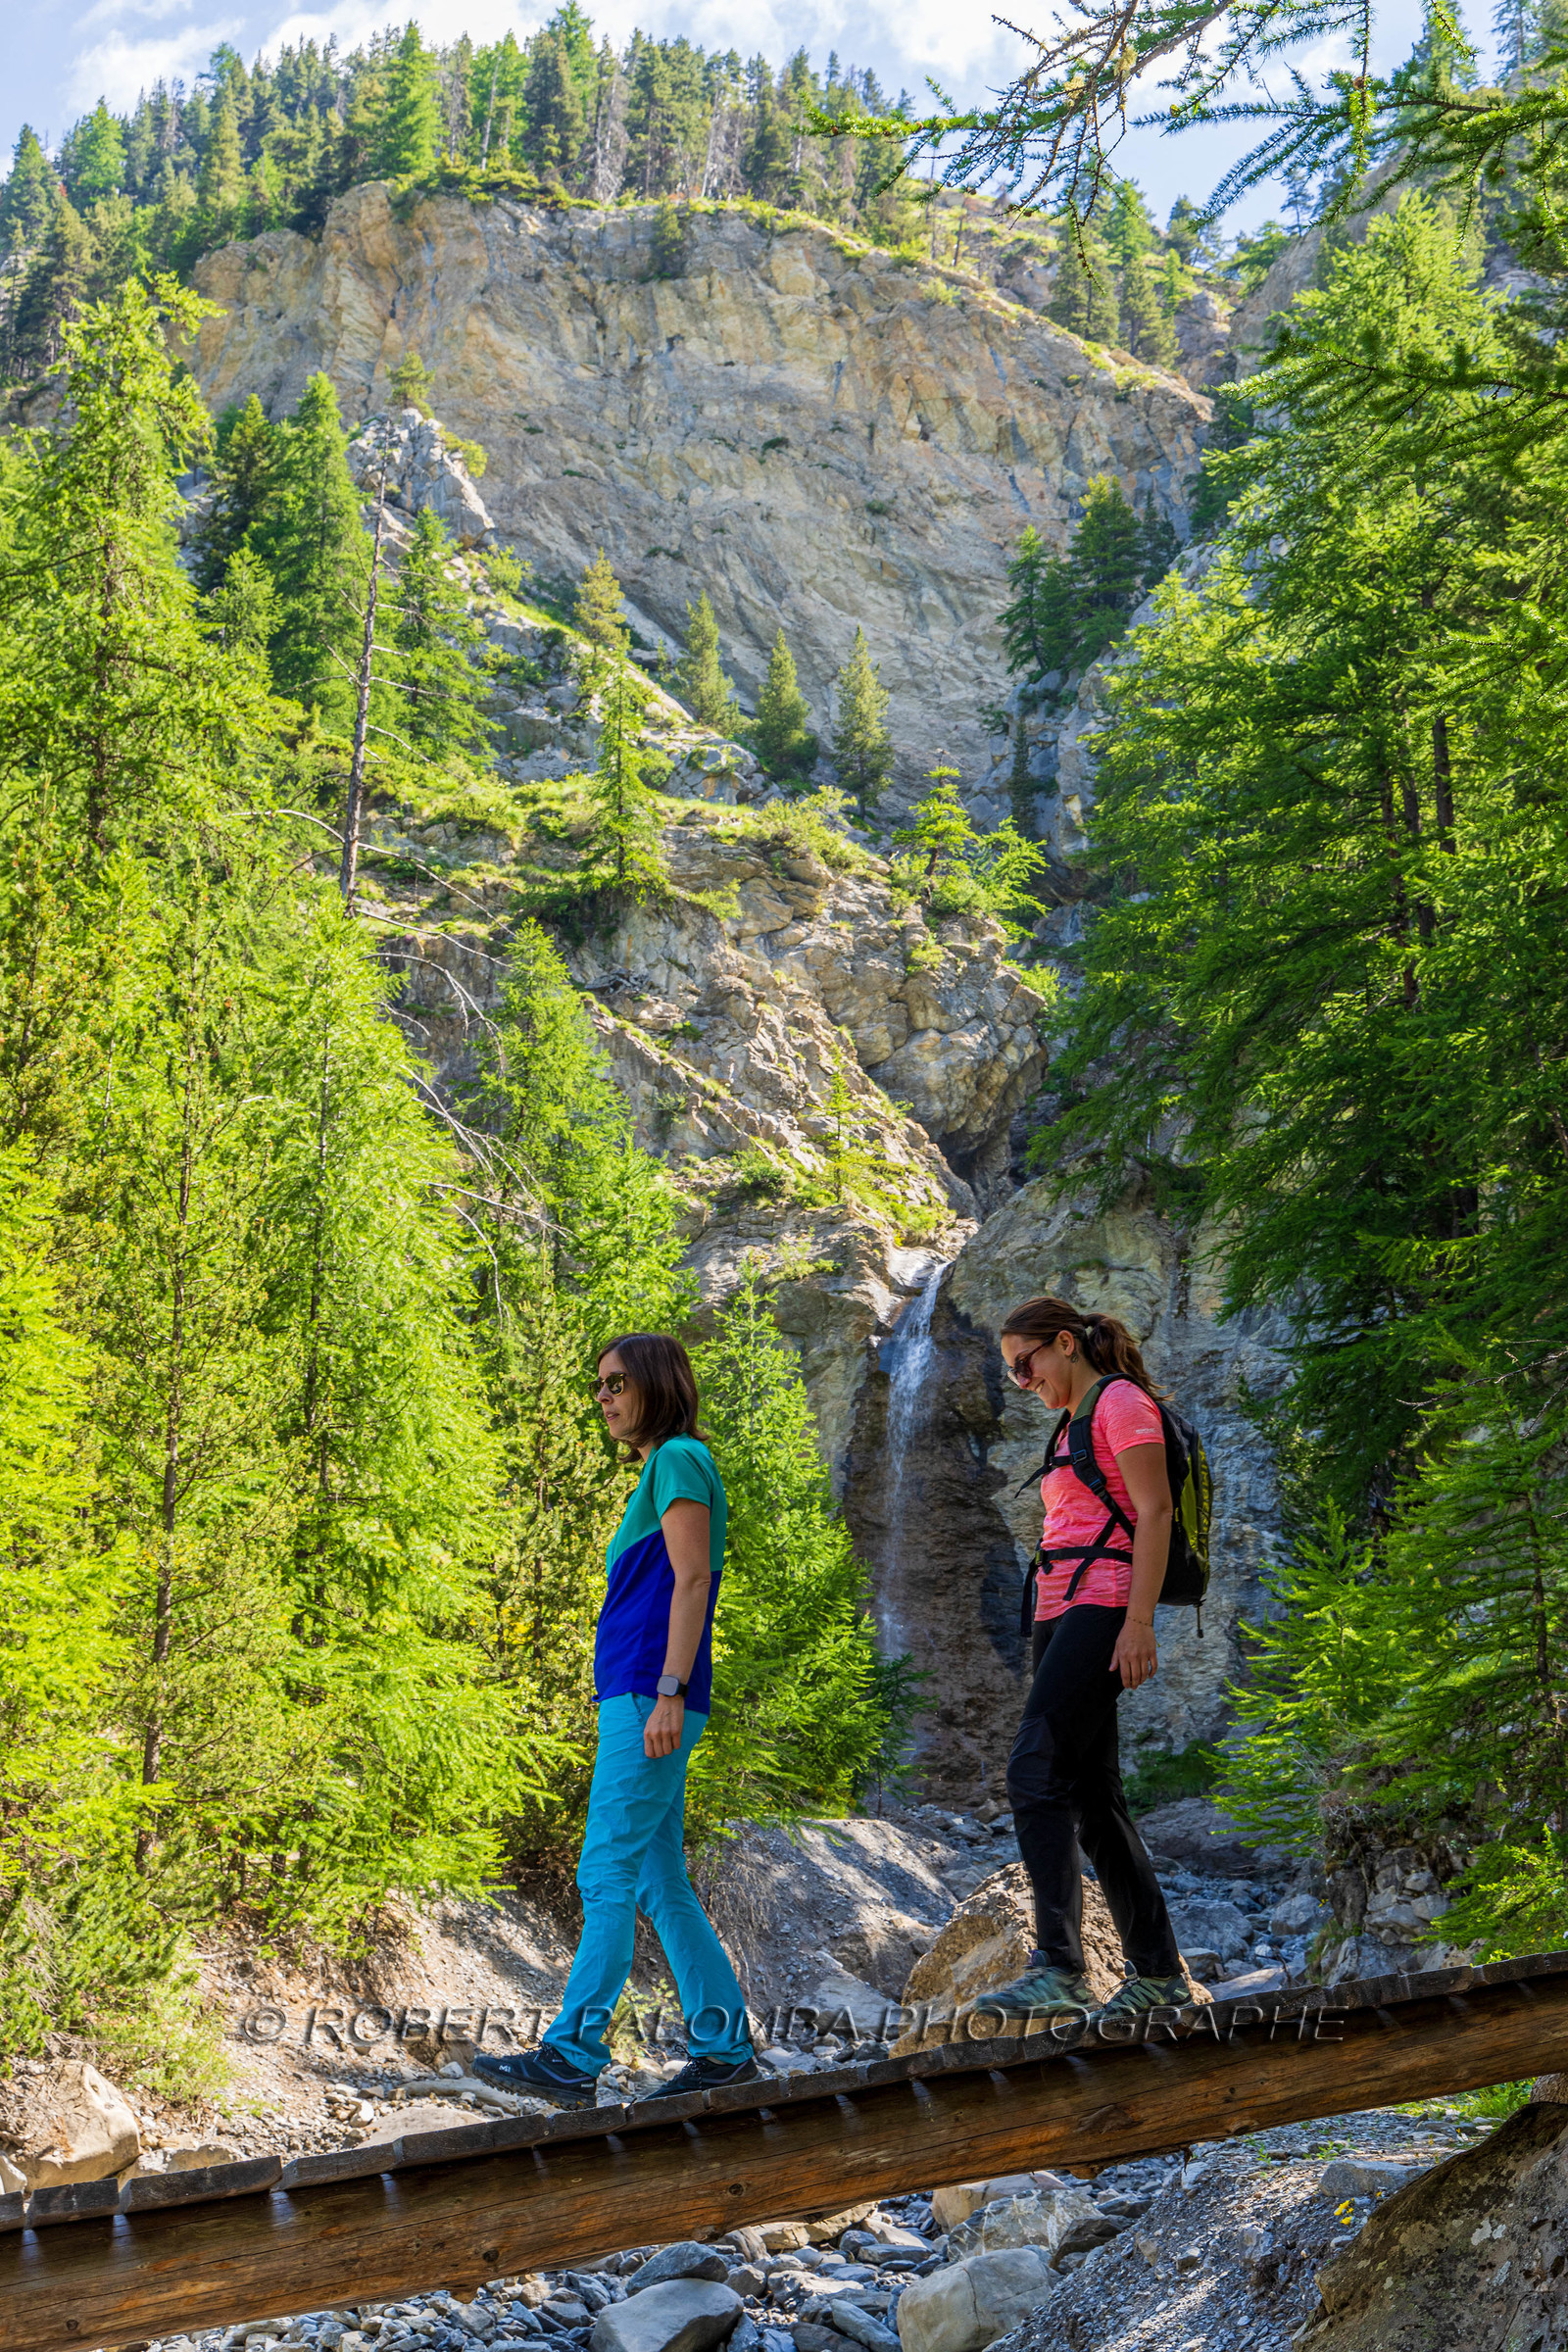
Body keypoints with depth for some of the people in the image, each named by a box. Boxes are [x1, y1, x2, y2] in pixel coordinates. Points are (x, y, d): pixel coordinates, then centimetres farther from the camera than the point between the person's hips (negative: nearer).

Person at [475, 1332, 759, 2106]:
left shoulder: (680, 1459, -5)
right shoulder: (658, 1474, 23)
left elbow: (692, 1581, -14)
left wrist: (668, 1693, -21)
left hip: (649, 1696, -10)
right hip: (631, 1702, 10)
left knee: (606, 1875, -10)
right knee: (659, 1884, 8)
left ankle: (572, 2056, -10)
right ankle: (726, 2048, 10)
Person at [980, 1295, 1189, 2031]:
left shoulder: (1121, 1402, -3)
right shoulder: (1074, 1423, 24)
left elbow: (1155, 1513, -12)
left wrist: (1138, 1621, -20)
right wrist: (1051, 1637, 20)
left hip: (1102, 1605, -10)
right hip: (1062, 1612, 10)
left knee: (1035, 1771, -20)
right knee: (1091, 1794, 6)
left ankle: (1058, 1967, -26)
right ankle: (1157, 1971, 10)